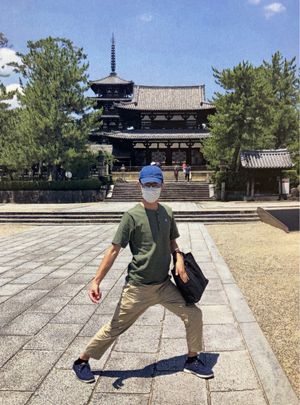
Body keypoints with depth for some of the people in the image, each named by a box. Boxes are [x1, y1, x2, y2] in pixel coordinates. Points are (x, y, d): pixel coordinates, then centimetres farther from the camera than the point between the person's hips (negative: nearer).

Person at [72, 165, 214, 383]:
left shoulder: (167, 212, 2)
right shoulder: (132, 215, -13)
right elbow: (114, 250, -13)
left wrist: (179, 258, -5)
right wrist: (97, 281, -17)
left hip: (164, 285, 5)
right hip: (138, 287, -5)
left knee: (193, 314, 3)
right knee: (115, 328, 5)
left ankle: (192, 360, 26)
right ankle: (82, 361, 27)